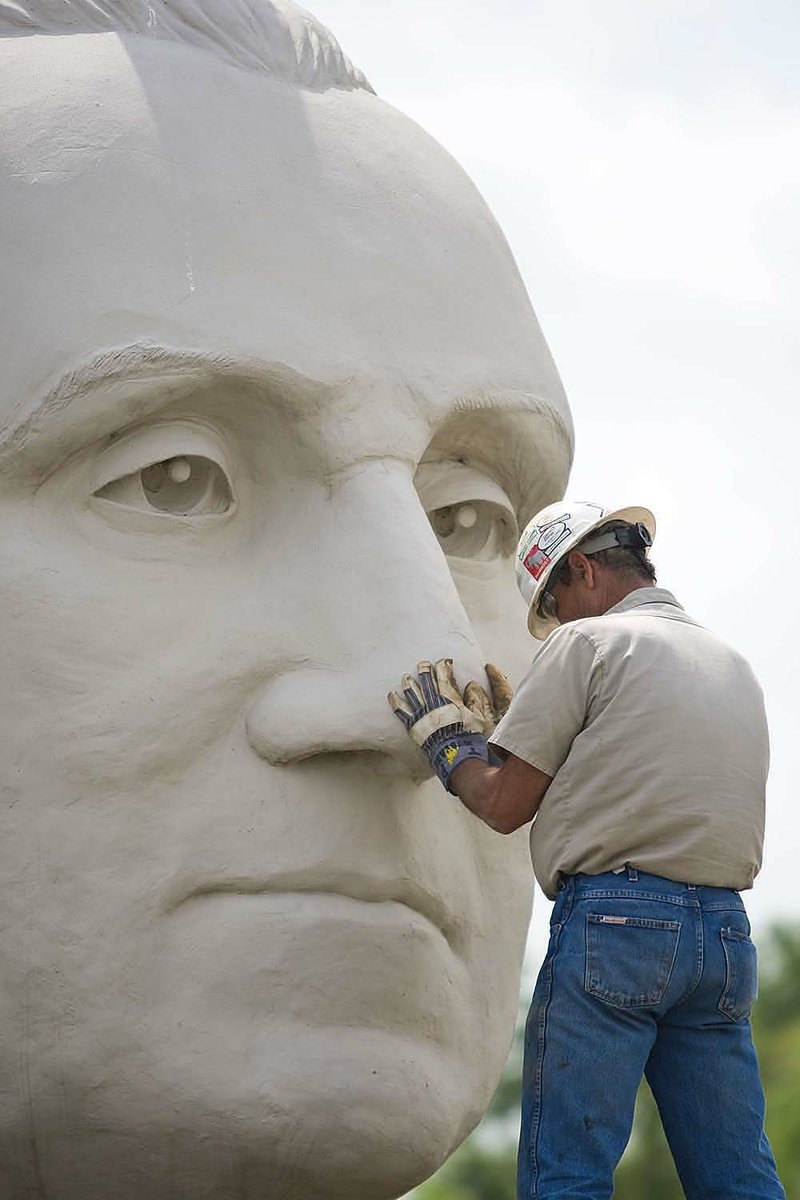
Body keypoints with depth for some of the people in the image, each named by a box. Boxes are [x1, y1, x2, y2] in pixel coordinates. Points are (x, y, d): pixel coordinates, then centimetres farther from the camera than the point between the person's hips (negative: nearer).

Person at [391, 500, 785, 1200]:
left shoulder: (588, 643, -1)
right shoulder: (735, 667, 21)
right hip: (727, 931, 7)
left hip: (611, 919, -7)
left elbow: (506, 803, -2)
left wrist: (445, 736, 17)